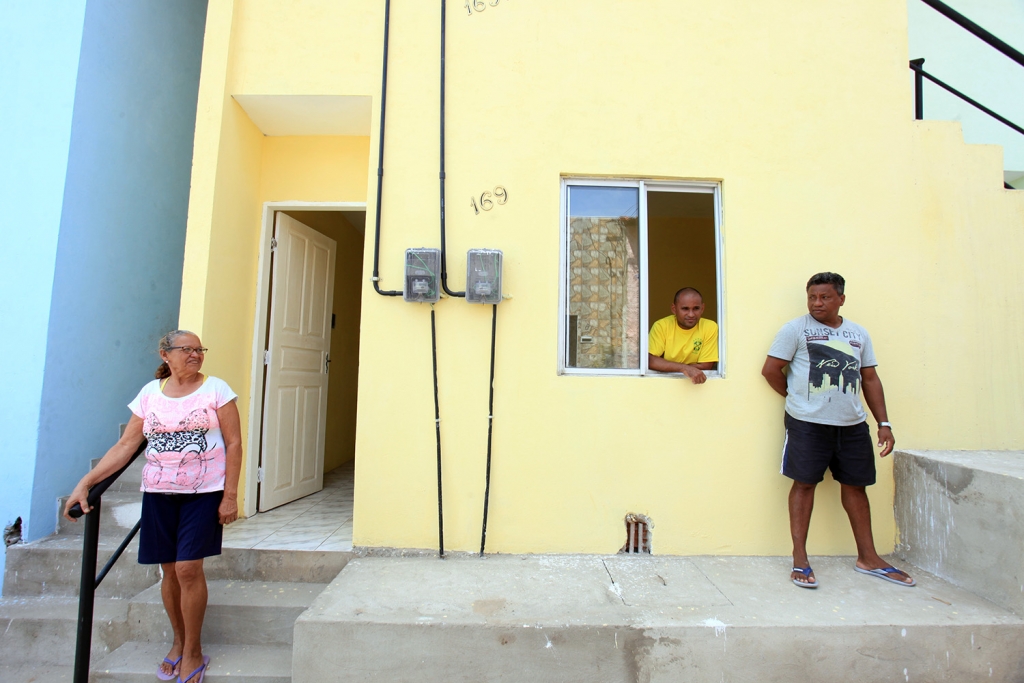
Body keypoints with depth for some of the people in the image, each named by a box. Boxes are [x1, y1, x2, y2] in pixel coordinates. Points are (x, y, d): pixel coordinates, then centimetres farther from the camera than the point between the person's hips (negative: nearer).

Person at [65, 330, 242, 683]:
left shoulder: (216, 389, -5)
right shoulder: (149, 394, 5)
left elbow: (233, 443, -7)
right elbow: (125, 446, 5)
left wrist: (230, 495, -10)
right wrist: (84, 484, -4)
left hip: (204, 493, -3)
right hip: (159, 493, 3)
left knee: (188, 568, -6)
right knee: (170, 570, 10)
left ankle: (193, 652, 14)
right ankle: (178, 642, 33)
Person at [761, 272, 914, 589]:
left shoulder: (858, 333, 13)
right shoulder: (795, 329, -2)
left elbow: (870, 379, 14)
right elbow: (770, 369, -5)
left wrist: (884, 423, 9)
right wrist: (797, 397, 1)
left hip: (852, 424, 5)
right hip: (807, 423, -4)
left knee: (855, 485, 11)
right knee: (804, 483, -1)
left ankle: (868, 557, 26)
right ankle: (799, 559, 7)